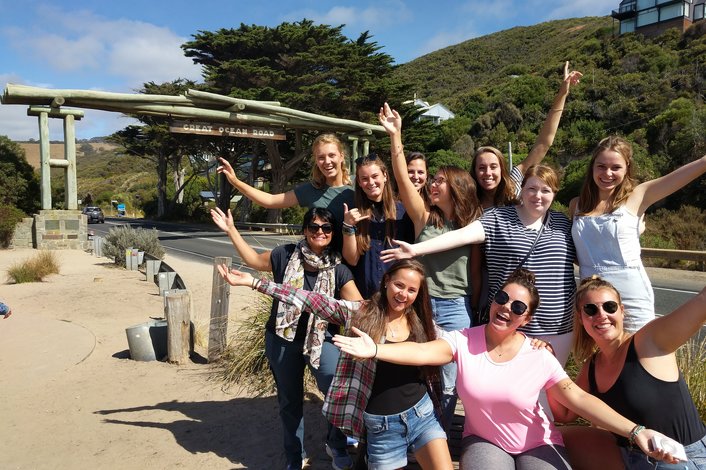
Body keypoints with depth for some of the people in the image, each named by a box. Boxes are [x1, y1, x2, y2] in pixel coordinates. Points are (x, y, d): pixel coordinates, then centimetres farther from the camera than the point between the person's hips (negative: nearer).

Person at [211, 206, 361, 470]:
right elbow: (254, 260, 10)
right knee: (290, 401, 15)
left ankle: (337, 445, 13)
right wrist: (231, 230, 6)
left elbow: (358, 307, -9)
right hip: (282, 339, 1)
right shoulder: (286, 255, -5)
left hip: (321, 338, -1)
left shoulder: (338, 269, -6)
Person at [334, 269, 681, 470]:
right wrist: (375, 350, -44)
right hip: (483, 441, 0)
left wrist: (635, 431, -28)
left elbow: (579, 399, -17)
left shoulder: (539, 357, -13)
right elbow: (423, 352, -28)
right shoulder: (464, 341, -13)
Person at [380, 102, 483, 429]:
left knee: (447, 385, 10)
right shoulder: (424, 216, 0)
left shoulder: (472, 224, 2)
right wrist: (395, 135, -17)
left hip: (456, 310, 0)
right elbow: (402, 178, -11)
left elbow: (475, 273, 6)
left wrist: (472, 312, 7)